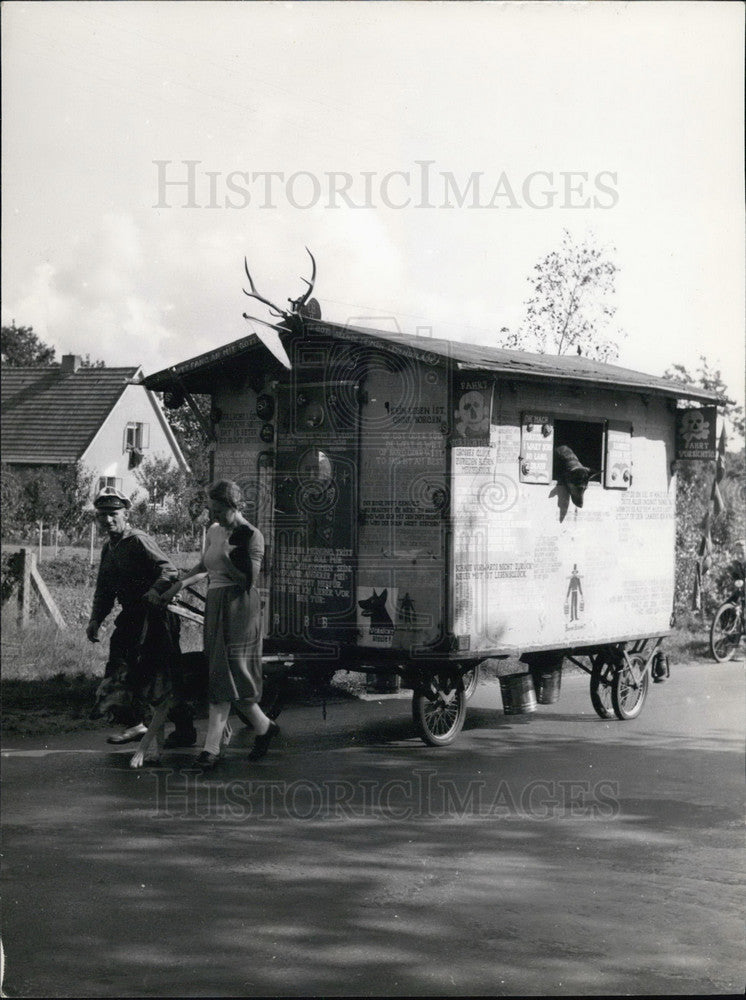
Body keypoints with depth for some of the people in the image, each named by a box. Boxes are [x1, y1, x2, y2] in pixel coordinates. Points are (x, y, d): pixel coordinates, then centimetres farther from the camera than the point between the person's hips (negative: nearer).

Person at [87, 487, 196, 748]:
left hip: (155, 616, -9)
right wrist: (96, 619, 9)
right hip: (131, 616, 9)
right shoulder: (108, 548, 15)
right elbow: (104, 589, 22)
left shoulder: (138, 541, -12)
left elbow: (169, 569, -23)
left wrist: (155, 591, -41)